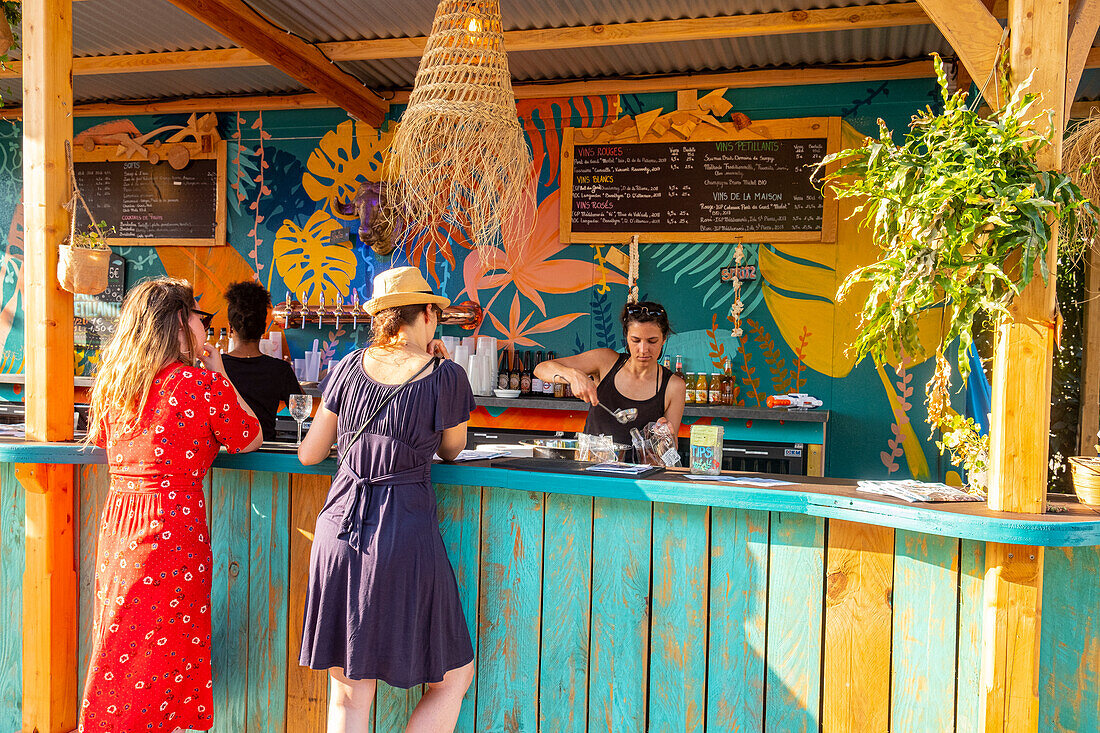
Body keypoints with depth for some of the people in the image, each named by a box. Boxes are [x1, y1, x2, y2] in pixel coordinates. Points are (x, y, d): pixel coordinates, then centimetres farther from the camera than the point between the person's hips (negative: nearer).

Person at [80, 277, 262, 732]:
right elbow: (250, 439, 3)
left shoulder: (112, 382, 8)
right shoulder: (204, 382, -10)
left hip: (115, 525, 7)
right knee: (164, 658, 4)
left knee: (119, 660, 17)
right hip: (175, 531, -7)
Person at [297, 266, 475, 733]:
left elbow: (309, 454, 12)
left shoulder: (350, 366, 6)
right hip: (404, 536, -4)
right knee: (452, 677, 15)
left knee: (349, 695, 15)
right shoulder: (447, 376, -4)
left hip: (339, 531, 5)